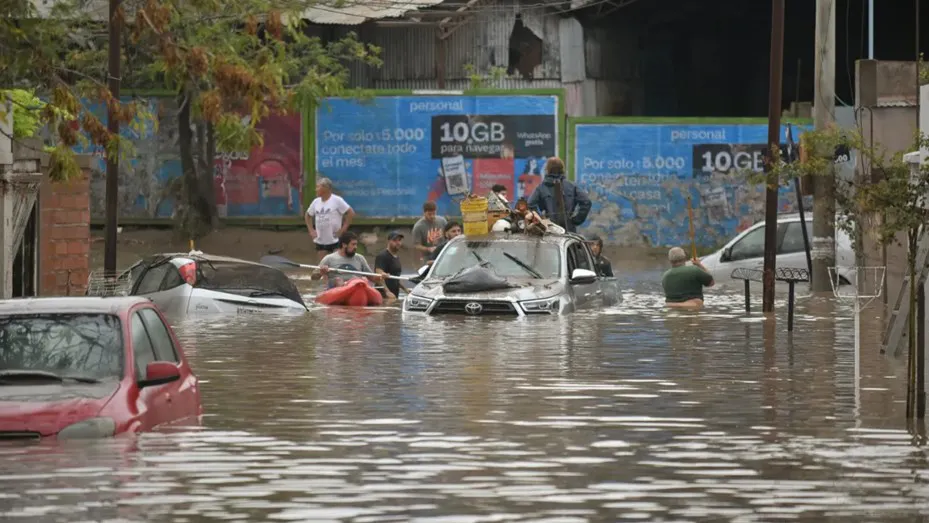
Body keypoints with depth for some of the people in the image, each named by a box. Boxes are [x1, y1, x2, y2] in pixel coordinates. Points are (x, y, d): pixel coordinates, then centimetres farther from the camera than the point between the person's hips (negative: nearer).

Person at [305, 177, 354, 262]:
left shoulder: (337, 200, -9)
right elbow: (308, 215, 24)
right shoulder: (316, 202, 8)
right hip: (320, 241, 6)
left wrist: (343, 229, -12)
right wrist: (311, 230, 12)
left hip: (335, 241, -6)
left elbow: (351, 213, -10)